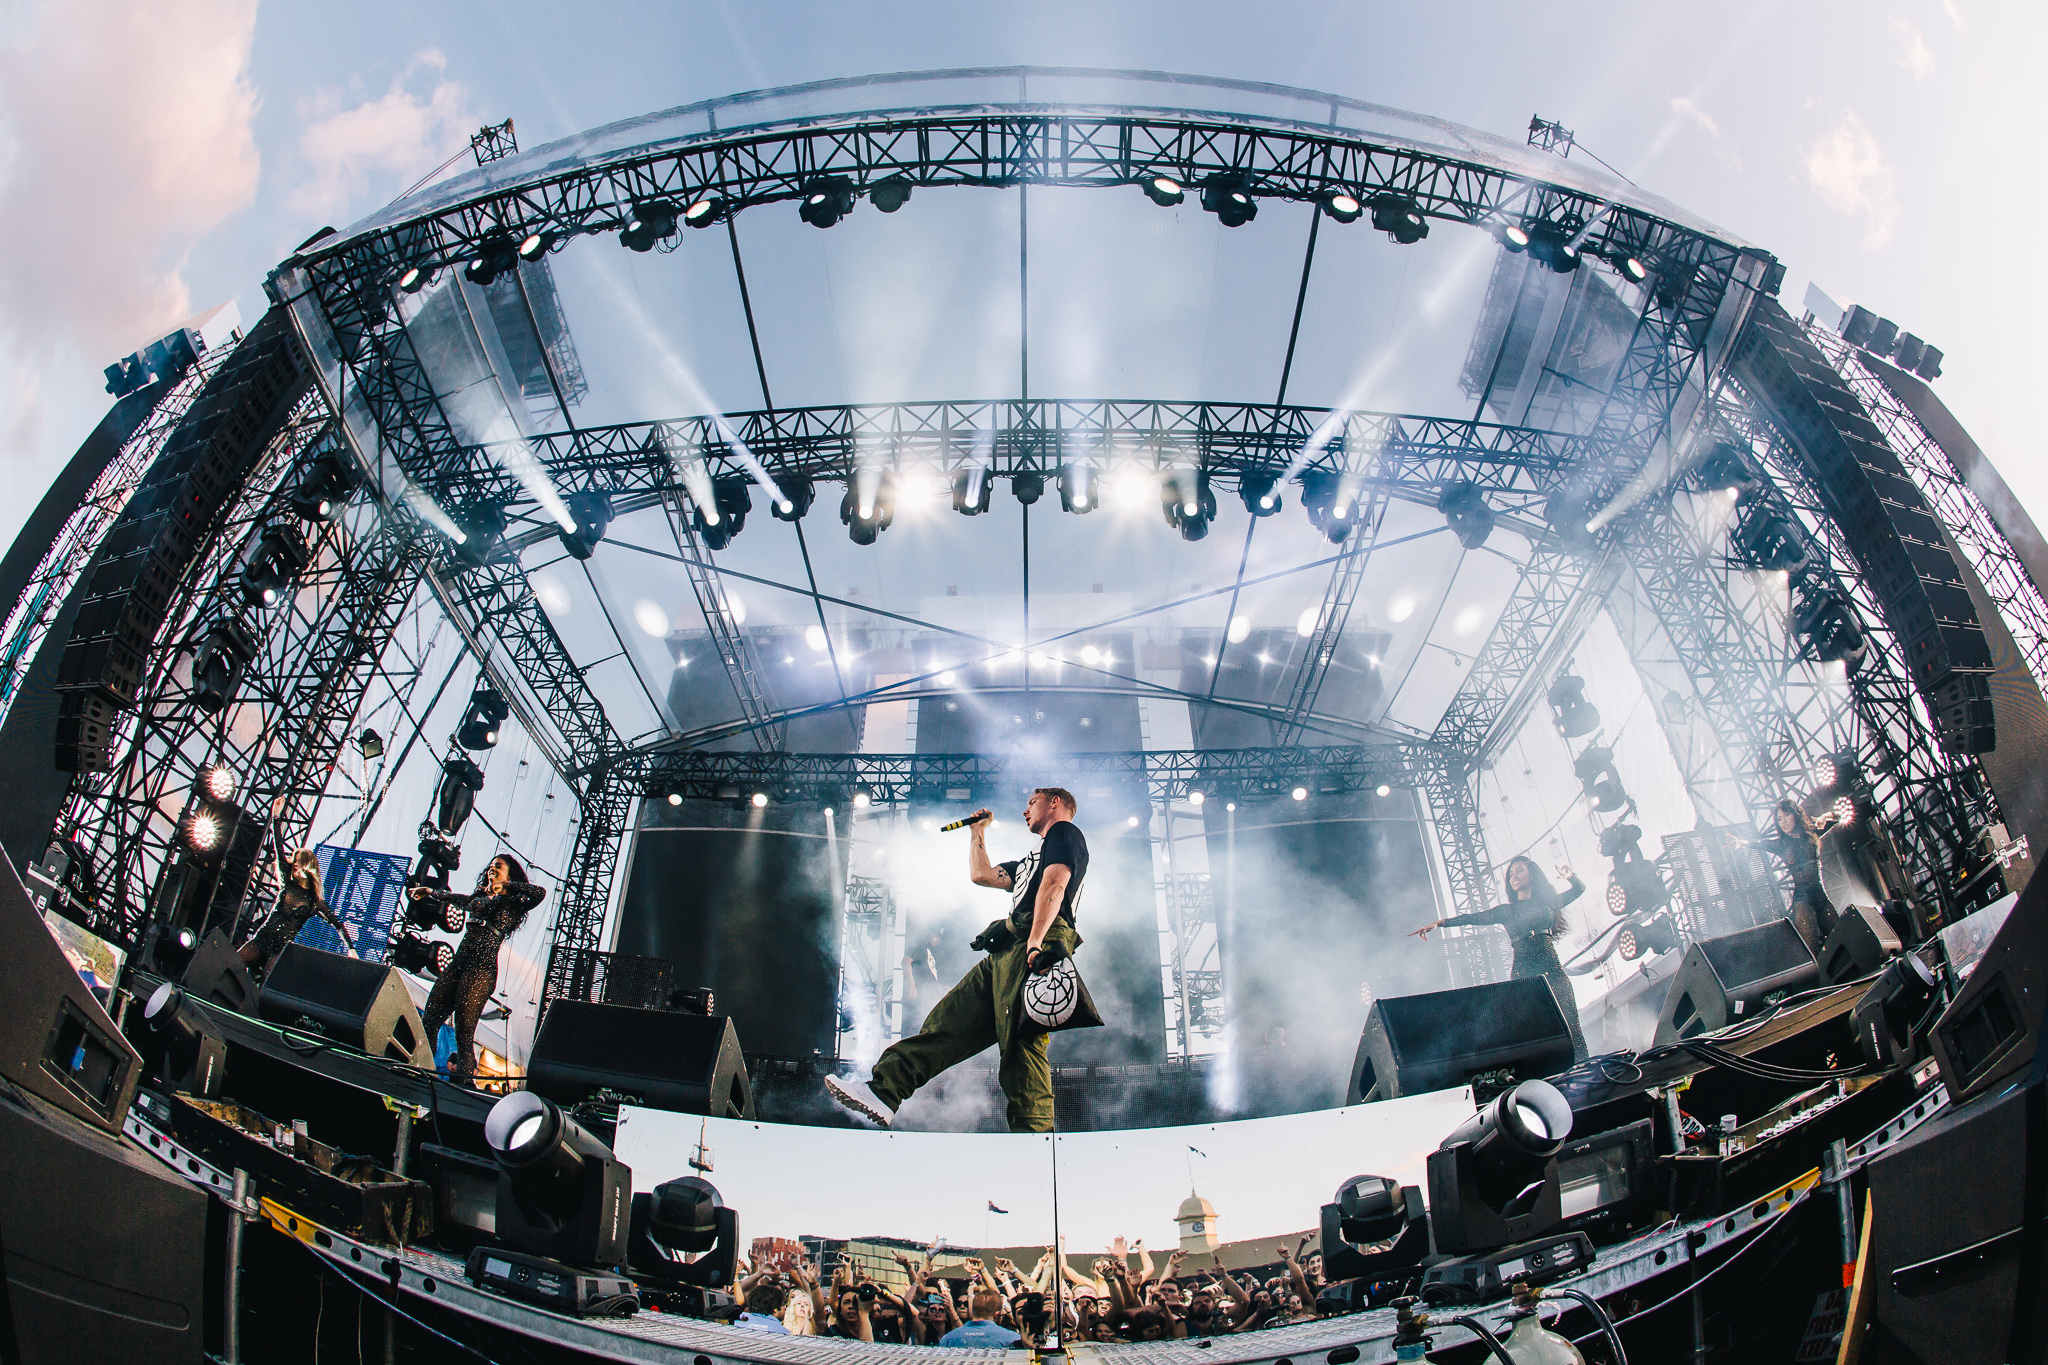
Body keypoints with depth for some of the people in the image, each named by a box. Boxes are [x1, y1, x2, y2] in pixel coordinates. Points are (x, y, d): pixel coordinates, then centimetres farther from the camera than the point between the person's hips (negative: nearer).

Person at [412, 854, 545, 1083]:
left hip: (482, 969, -7)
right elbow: (457, 898, 44)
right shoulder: (479, 897, 22)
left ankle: (463, 1080, -8)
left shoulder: (511, 904, 4)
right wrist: (430, 892, 57)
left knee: (464, 1029, -12)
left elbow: (539, 893, -15)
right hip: (458, 963, 7)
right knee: (430, 1020, -1)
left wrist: (505, 886, -8)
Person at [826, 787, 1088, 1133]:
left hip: (1033, 949, -9)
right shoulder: (1034, 857, 39)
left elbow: (1054, 884, -10)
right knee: (950, 1019, -2)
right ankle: (884, 1091, -9)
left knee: (1020, 1041, -20)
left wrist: (1035, 943, -24)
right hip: (1007, 950, 9)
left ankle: (1034, 1134, -26)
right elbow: (980, 874, 42)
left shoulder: (1065, 832, 8)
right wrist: (977, 832, 46)